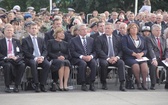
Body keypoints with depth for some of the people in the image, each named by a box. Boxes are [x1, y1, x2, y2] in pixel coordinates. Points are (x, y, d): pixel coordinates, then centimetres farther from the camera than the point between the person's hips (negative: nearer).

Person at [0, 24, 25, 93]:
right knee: (8, 65, -38)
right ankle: (7, 86, -23)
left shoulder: (16, 41, 23)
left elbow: (20, 53, 13)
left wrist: (16, 57, -9)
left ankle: (16, 86, -22)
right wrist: (6, 57, -16)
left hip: (16, 59, 2)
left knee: (22, 65, -32)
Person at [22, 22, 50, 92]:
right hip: (31, 59, -3)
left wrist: (42, 57, -11)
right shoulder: (25, 40, 8)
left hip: (41, 58, 3)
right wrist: (35, 58, -17)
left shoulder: (41, 40, 22)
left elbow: (45, 50, 12)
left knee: (47, 64, -29)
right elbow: (26, 52, -4)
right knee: (33, 63, -38)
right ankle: (36, 85, -33)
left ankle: (42, 84, -24)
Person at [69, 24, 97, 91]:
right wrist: (82, 56, -15)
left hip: (89, 58, 3)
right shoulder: (74, 40, 9)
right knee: (83, 64, -37)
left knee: (94, 64, -31)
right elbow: (72, 52, -2)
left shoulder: (91, 39, 21)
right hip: (78, 59, -3)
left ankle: (92, 84, -24)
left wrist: (91, 56, -9)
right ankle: (83, 84, -27)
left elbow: (94, 51, 14)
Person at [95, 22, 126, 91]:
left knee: (121, 62, -29)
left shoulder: (117, 38, 16)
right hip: (104, 59, -2)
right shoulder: (100, 38, 6)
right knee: (104, 63, -36)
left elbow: (120, 50, 11)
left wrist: (117, 57, -11)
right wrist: (108, 58, -16)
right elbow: (99, 51, -5)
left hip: (115, 59, 2)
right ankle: (104, 83, -17)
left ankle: (122, 84, -31)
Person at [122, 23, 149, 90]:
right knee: (136, 65, -34)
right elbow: (125, 48, -4)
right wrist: (135, 54, -13)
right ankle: (138, 82, -18)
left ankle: (144, 82, -19)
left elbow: (145, 49, 17)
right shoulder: (125, 38, 10)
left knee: (144, 65, -30)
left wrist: (141, 53, -7)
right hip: (130, 57, -3)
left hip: (141, 57, 3)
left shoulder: (142, 38, 23)